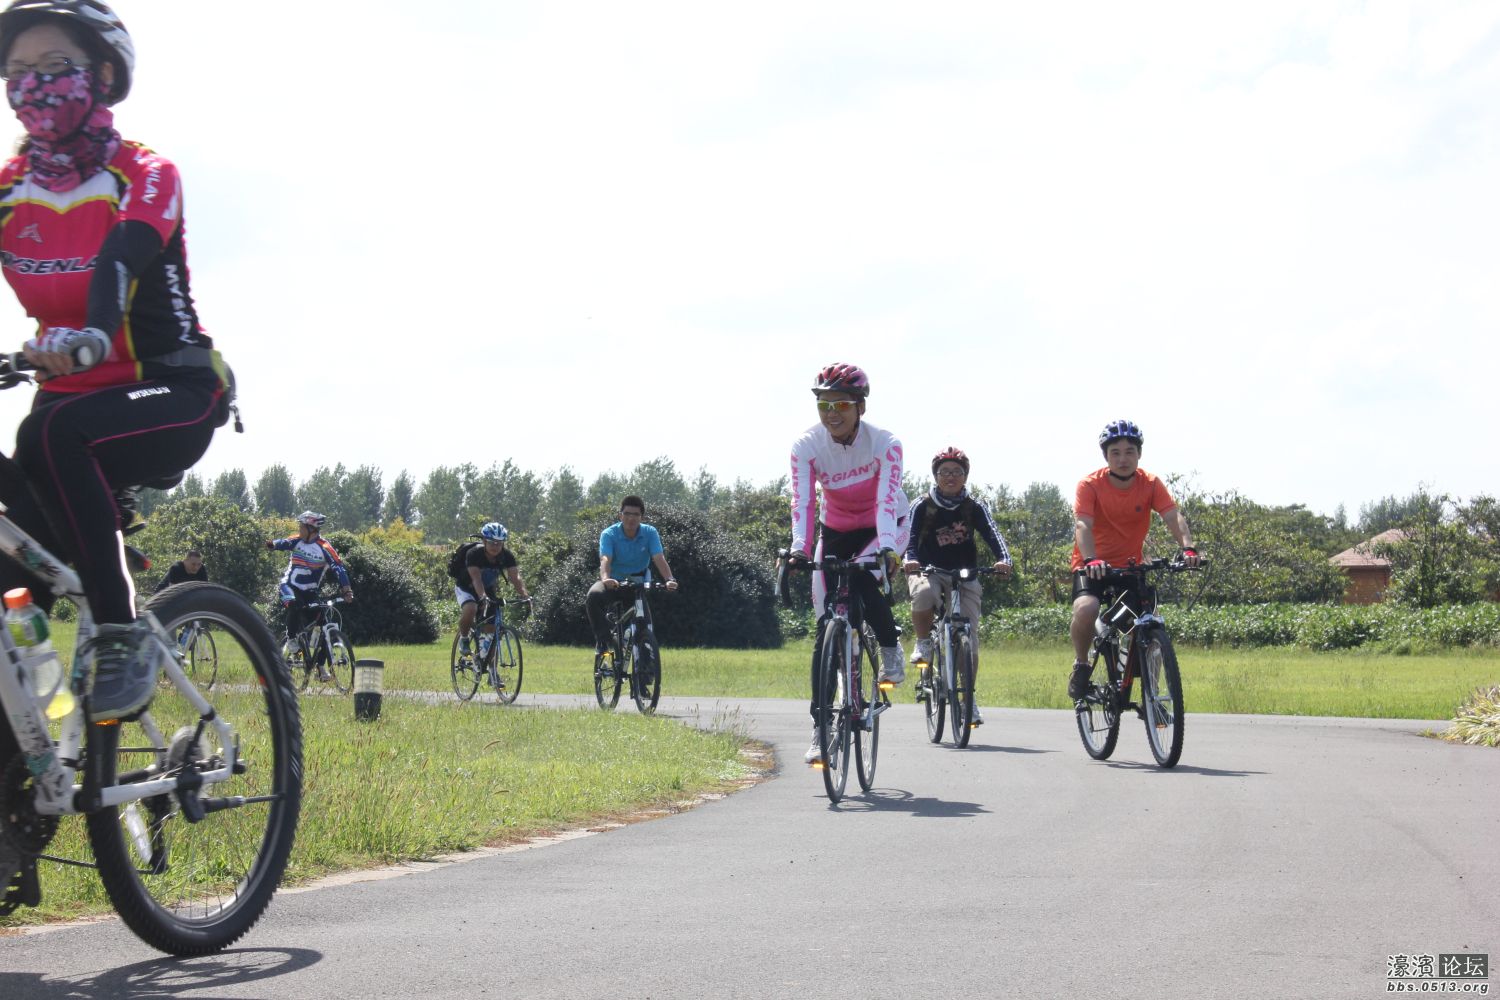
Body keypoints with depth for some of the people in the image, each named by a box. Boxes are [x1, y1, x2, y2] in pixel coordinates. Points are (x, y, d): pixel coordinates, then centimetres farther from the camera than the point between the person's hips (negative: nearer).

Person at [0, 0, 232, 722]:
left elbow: (121, 263, -29)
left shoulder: (143, 177, -9)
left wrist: (89, 335, -52)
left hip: (173, 392, -4)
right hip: (73, 396, 5)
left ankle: (121, 635, -28)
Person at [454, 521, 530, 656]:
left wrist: (524, 595, -46)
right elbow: (476, 578, -42)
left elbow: (515, 577, -28)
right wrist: (483, 597, -58)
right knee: (470, 609, -36)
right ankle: (463, 638, -9)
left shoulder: (507, 556, -18)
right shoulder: (474, 554, -30)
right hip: (466, 588, -4)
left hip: (488, 590, 4)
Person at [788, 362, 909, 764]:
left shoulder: (885, 444, -24)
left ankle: (891, 649, -7)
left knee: (862, 580, -35)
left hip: (884, 528, -2)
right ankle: (820, 727, -4)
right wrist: (799, 548, -45)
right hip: (836, 531, 2)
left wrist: (885, 548, -50)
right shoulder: (807, 446, -20)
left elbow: (886, 500, -34)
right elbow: (802, 501, -29)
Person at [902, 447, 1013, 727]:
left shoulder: (975, 507, 1)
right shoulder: (922, 506, -2)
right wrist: (910, 560, -36)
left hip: (964, 576, 1)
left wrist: (1003, 559, -34)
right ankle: (923, 643, -12)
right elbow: (911, 539, -13)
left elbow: (992, 534, -13)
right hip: (929, 571, -1)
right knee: (924, 593, -38)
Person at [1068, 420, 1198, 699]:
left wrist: (1187, 547, -41)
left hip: (1130, 567, 3)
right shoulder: (1090, 485, -15)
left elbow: (1173, 516, -20)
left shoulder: (1150, 484, -7)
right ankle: (1081, 665, -6)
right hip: (1093, 567, -3)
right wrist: (1091, 560, -46)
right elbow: (1083, 525, -27)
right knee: (1086, 609, -33)